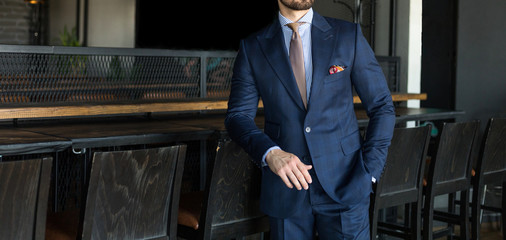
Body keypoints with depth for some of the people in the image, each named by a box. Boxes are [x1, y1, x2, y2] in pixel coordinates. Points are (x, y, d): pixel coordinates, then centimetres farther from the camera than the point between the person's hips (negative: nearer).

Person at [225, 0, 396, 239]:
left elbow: (382, 107, 5)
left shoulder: (348, 35, 3)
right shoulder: (253, 48, 4)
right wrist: (269, 153, -18)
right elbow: (238, 116, 1)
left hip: (344, 185, 0)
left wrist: (369, 172, -4)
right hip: (287, 188, 1)